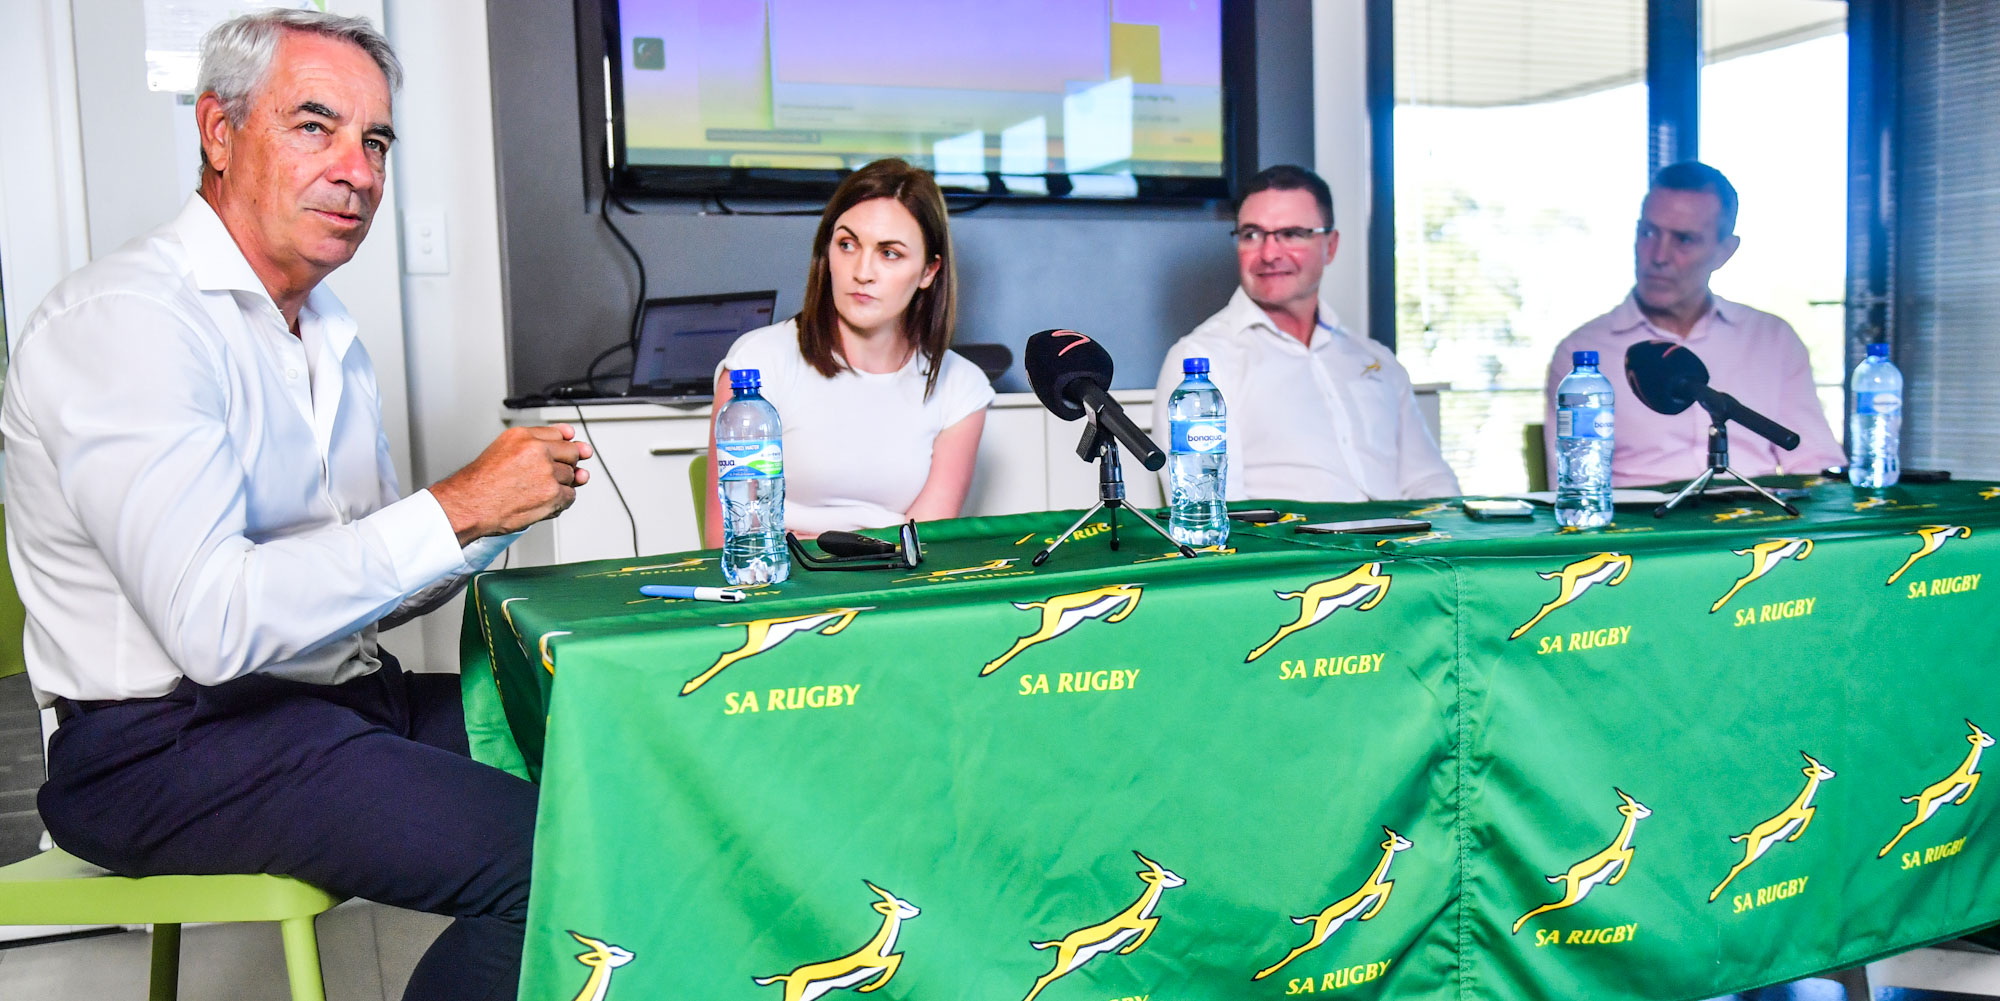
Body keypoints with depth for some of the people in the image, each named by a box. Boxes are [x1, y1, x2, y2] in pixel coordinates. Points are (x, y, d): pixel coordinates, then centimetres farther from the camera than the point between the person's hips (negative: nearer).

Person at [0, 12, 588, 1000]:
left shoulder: (328, 331, 16)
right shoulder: (124, 318, -14)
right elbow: (211, 622, -26)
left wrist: (503, 507, -3)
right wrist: (455, 509, -22)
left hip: (344, 699, 9)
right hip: (170, 744, -9)